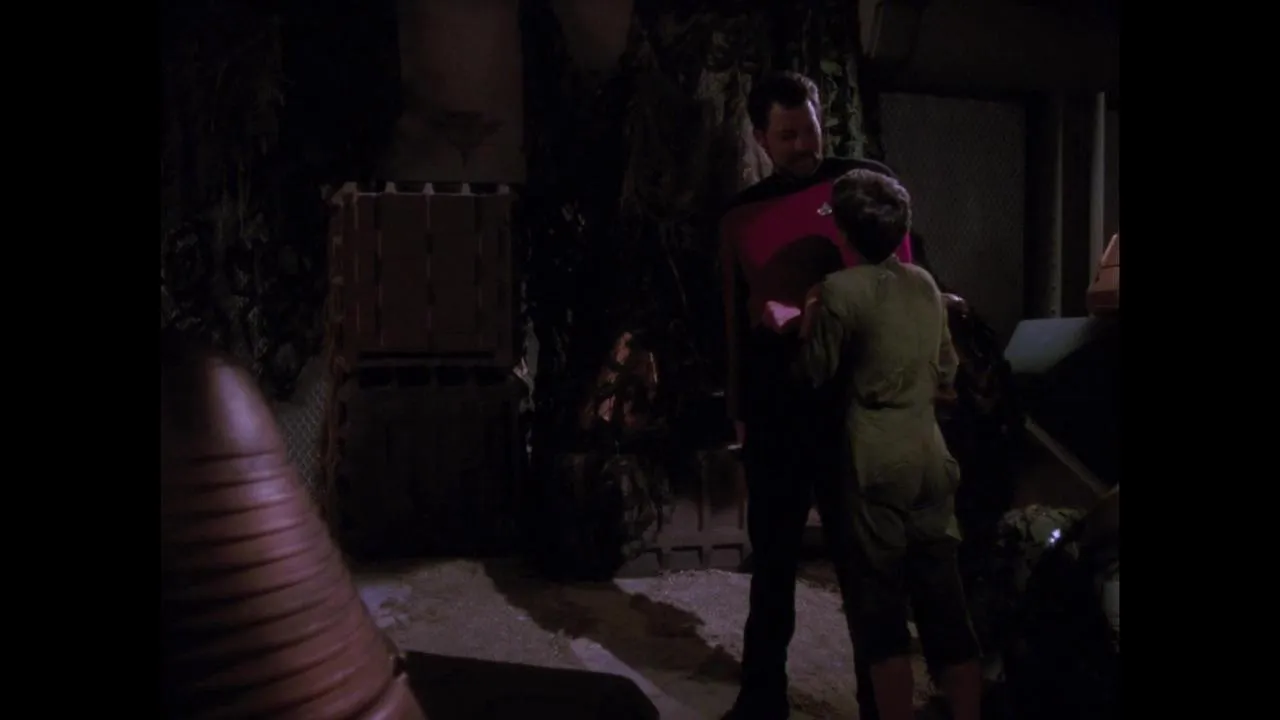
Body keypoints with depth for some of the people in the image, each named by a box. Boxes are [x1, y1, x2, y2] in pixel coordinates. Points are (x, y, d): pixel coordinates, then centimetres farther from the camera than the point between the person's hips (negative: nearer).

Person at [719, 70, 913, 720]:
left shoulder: (868, 182, 3)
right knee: (772, 559, 10)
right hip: (774, 406, 3)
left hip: (857, 401, -2)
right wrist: (739, 409, 13)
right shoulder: (741, 216, 11)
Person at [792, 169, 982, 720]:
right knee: (945, 605, 11)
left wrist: (808, 327, 12)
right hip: (930, 457, 6)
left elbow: (815, 374, -2)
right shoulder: (925, 284, 10)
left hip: (876, 463, -6)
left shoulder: (841, 288, -9)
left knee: (880, 609, 2)